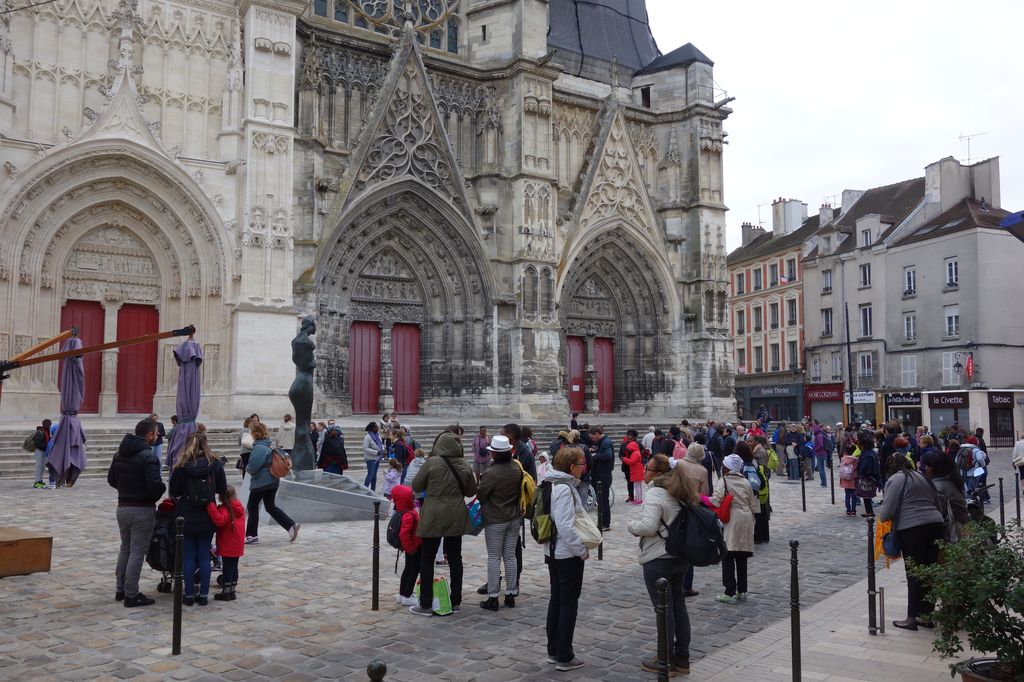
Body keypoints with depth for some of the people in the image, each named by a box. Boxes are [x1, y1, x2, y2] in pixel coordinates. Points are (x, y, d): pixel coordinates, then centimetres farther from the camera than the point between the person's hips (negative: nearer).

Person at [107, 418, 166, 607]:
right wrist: (155, 497, -4)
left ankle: (120, 590, 28)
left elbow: (111, 479, 14)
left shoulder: (120, 453, 8)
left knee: (125, 548, 20)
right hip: (142, 510, -8)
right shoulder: (148, 457, -18)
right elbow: (155, 485, -24)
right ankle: (131, 595, 6)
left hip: (122, 507, 8)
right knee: (137, 552, 0)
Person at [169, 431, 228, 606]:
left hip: (186, 517, -1)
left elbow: (173, 492, -4)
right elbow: (223, 490, 1)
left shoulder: (181, 465, -9)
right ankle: (203, 595, 13)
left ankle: (189, 595, 13)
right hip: (207, 518, 2)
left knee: (188, 557, 8)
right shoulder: (215, 463, -5)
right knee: (204, 556, 10)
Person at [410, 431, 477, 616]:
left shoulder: (432, 463, -13)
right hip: (456, 518, 4)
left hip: (433, 517, -4)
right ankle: (456, 601, 21)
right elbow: (471, 491, 9)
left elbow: (416, 486, -4)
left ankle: (425, 605, 7)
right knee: (455, 558, 14)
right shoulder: (464, 466, -2)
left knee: (427, 559, 6)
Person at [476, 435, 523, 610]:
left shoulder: (491, 473, -22)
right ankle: (510, 594, 19)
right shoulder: (517, 468, -4)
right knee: (510, 556, 13)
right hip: (514, 518, 6)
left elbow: (480, 495, -11)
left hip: (495, 520, -5)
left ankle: (492, 598, 7)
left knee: (494, 558, 3)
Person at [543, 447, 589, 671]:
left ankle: (553, 651, 26)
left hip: (553, 552, 9)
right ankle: (564, 658, 10)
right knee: (569, 604, 2)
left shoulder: (553, 485, 7)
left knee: (556, 600, 16)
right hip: (568, 554, -9)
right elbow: (566, 527, -27)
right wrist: (583, 550, -16)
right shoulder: (565, 489, -23)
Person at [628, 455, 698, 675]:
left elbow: (648, 526, -28)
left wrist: (632, 525, -8)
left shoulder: (654, 495, -19)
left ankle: (666, 661, 12)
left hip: (658, 560, -9)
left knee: (664, 608, 1)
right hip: (680, 557, 9)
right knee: (678, 605, 16)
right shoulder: (680, 494, 9)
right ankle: (682, 658, 26)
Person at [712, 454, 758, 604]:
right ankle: (742, 592, 17)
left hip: (731, 520, -6)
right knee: (741, 557, 12)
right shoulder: (746, 482, 11)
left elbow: (715, 501, -20)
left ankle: (730, 593, -3)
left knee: (728, 557, -1)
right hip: (746, 519, 6)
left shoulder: (723, 481, -7)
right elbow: (753, 505, 12)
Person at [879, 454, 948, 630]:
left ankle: (912, 618, 4)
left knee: (914, 574, -1)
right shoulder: (922, 477, 19)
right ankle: (927, 615, 18)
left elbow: (887, 512, -8)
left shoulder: (895, 480, -3)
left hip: (911, 529, -6)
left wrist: (880, 514, 12)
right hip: (936, 525, 6)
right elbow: (937, 502, 20)